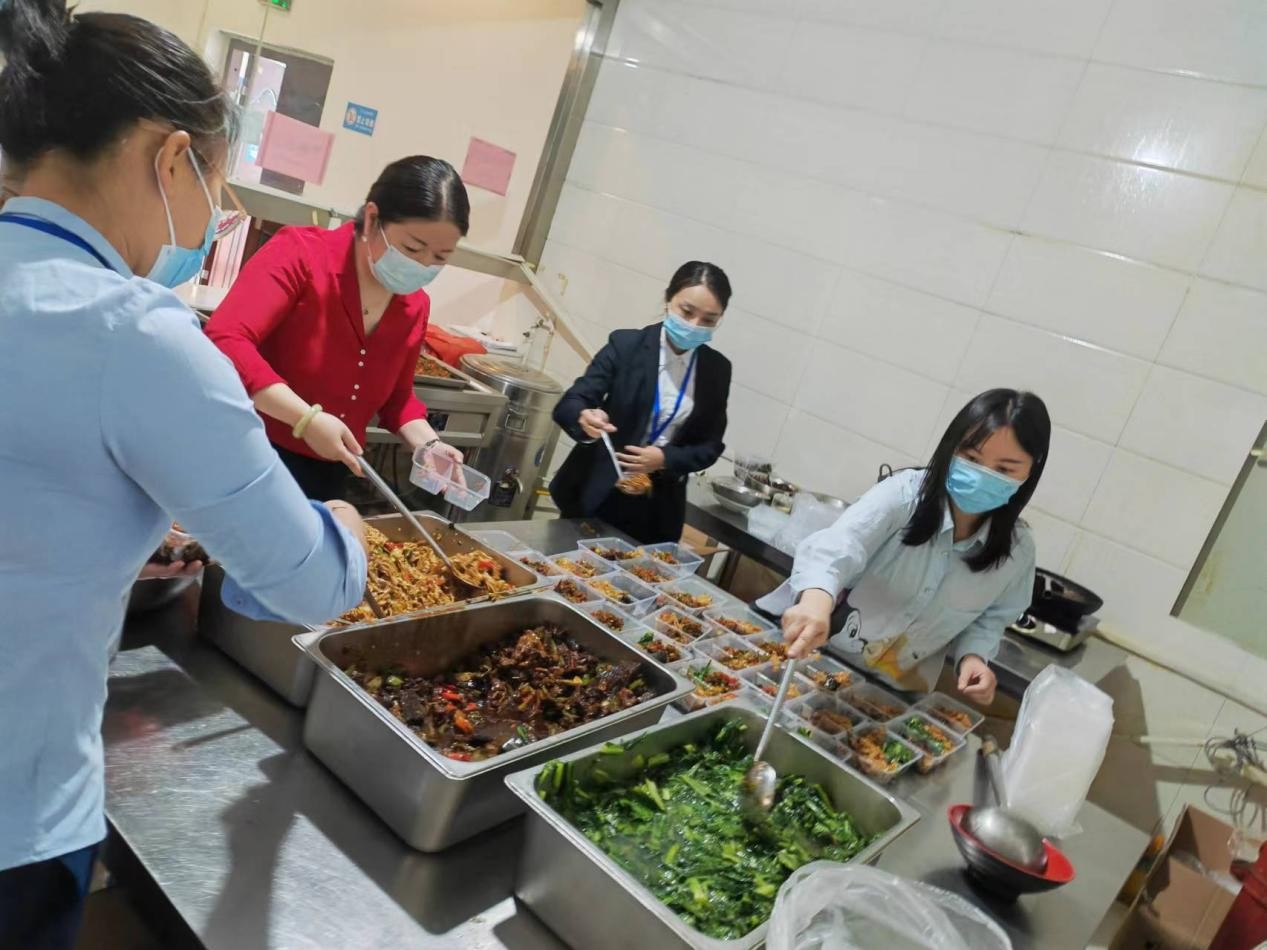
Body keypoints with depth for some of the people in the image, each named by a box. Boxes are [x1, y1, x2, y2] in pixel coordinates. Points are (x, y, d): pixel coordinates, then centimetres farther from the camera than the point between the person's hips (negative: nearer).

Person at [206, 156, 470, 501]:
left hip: (327, 475, 6)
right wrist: (308, 418, -32)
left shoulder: (415, 307, 1)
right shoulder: (301, 254, -17)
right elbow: (222, 342, -27)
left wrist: (428, 444, -4)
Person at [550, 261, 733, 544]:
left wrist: (666, 458, -15)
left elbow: (710, 445, 3)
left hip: (657, 509, 2)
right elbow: (569, 404, -12)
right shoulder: (626, 345, -9)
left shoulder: (717, 370, 0)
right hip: (595, 495, -2)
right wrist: (584, 418, -35)